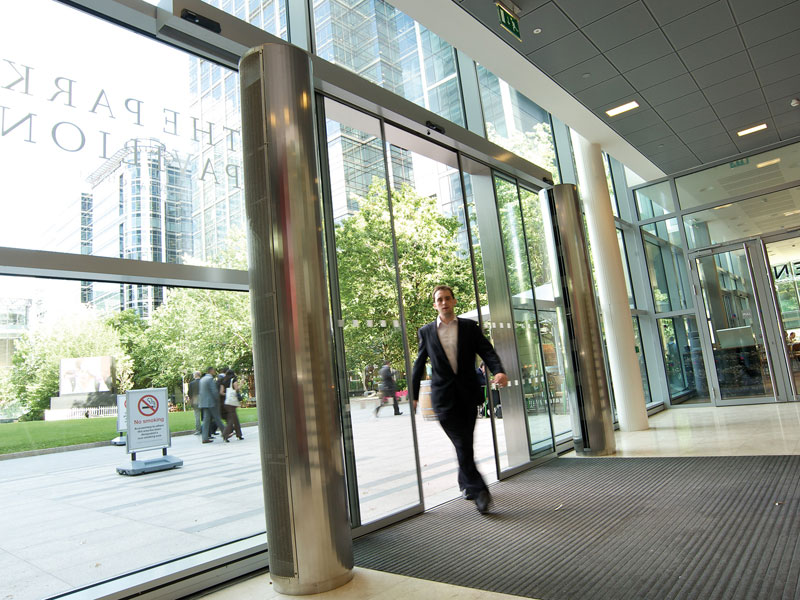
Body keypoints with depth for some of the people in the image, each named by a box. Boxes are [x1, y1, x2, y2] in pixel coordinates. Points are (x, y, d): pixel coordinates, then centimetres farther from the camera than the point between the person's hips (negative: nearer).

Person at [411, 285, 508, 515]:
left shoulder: (469, 327, 6)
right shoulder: (426, 331, 6)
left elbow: (487, 351, -1)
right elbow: (419, 365, 11)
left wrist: (499, 370, -21)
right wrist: (413, 396, 11)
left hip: (468, 394, 2)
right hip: (443, 397, -1)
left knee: (465, 444, 11)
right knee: (462, 444, -9)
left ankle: (465, 483, 32)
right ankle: (478, 490, -3)